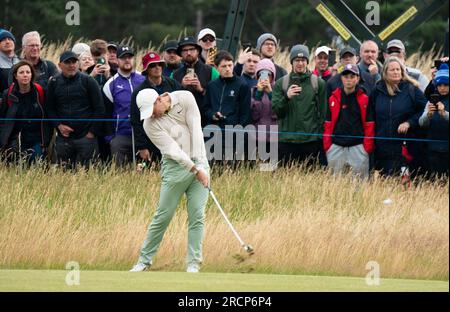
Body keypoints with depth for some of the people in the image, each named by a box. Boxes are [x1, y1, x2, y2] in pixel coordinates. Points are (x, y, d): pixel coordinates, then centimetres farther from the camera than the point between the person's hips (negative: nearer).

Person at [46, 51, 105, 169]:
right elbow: (49, 108, 12)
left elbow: (99, 109, 0)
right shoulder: (54, 83, 8)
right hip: (63, 138, 3)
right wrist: (58, 125, -4)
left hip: (86, 137, -3)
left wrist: (92, 132, -6)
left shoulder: (88, 81, 0)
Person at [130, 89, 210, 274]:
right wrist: (195, 169, -21)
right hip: (175, 167, -2)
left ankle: (193, 264, -2)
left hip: (198, 162, 2)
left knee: (197, 216, -4)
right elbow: (172, 150, -15)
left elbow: (195, 129, -9)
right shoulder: (150, 123, -10)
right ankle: (145, 260, 9)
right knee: (163, 216, -3)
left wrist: (200, 163, -13)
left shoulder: (185, 98, -6)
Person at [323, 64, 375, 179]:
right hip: (336, 146, 2)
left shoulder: (364, 99, 3)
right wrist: (326, 145, 1)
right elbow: (328, 123, 8)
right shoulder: (334, 98, 6)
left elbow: (369, 125, 3)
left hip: (358, 147, -2)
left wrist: (368, 146, -4)